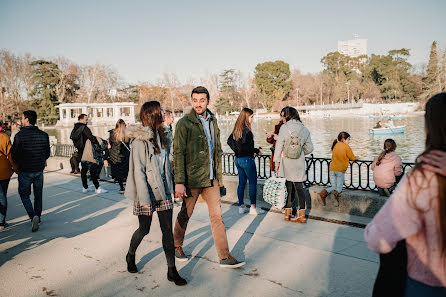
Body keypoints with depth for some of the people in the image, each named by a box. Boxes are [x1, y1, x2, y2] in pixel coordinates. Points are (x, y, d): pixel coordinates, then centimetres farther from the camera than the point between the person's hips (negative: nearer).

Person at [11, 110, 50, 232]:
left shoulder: (20, 135, -14)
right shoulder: (43, 135, -2)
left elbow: (14, 154, -9)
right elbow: (47, 154, 4)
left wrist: (19, 164, 10)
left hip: (25, 171, -3)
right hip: (39, 170, 4)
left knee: (24, 194, 9)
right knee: (38, 194, 17)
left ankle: (33, 216, -10)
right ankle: (38, 217, 26)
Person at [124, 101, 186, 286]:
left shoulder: (159, 136, 9)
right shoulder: (140, 140, -15)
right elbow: (138, 171, -17)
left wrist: (169, 187, 11)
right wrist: (145, 199, -19)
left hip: (162, 191, 6)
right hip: (147, 192, -6)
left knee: (167, 230, 4)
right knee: (144, 229, 9)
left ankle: (172, 270, 11)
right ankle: (130, 255, 39)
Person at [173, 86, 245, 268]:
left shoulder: (212, 121, 10)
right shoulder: (184, 123, -9)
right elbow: (178, 154, -13)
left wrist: (218, 175, 15)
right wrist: (179, 182, -18)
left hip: (211, 178, 5)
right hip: (192, 178, -5)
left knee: (217, 215, 4)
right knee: (185, 214, 10)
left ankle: (224, 257, 10)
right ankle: (177, 245, 34)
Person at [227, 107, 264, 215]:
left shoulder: (236, 129, 6)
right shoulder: (247, 131, -20)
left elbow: (229, 141, 16)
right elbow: (247, 148, -24)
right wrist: (257, 150, -9)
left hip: (238, 159, 8)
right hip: (246, 159, -8)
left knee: (241, 183, 13)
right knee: (253, 183, 3)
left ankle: (241, 207, 19)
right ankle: (253, 208, 7)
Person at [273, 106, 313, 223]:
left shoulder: (284, 127, -7)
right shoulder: (304, 129, 3)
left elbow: (279, 146, -8)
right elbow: (309, 148, 7)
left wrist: (277, 162, -1)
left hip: (286, 163, -2)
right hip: (299, 164, 2)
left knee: (288, 186, 7)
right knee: (299, 187, 8)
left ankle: (288, 213, 15)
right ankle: (301, 214, 9)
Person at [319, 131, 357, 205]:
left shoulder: (335, 145, 12)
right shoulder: (346, 147, -5)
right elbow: (352, 158, 5)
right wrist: (356, 157, 24)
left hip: (332, 169, 5)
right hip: (340, 170, -5)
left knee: (333, 187, 13)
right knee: (339, 187, 6)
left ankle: (324, 192, -16)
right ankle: (336, 192, -28)